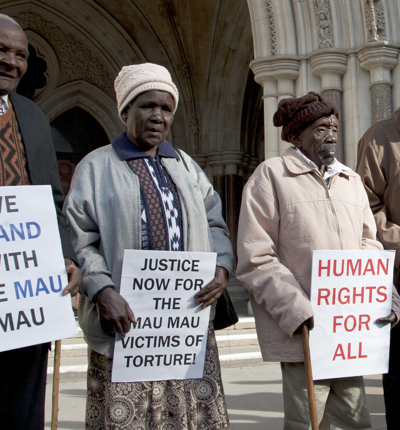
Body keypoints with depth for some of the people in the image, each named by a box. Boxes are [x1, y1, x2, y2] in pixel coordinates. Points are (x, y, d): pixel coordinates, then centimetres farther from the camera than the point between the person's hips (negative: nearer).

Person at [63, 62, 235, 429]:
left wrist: (222, 267, -4)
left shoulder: (187, 167, 18)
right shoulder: (95, 168, 4)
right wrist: (103, 291, -18)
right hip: (125, 323, -3)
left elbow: (213, 223, 16)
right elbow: (79, 241, -4)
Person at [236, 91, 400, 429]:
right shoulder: (271, 176, -2)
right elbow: (256, 260, -8)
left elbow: (369, 243, 19)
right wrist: (301, 314, -16)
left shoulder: (351, 180, 16)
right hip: (303, 333, -5)